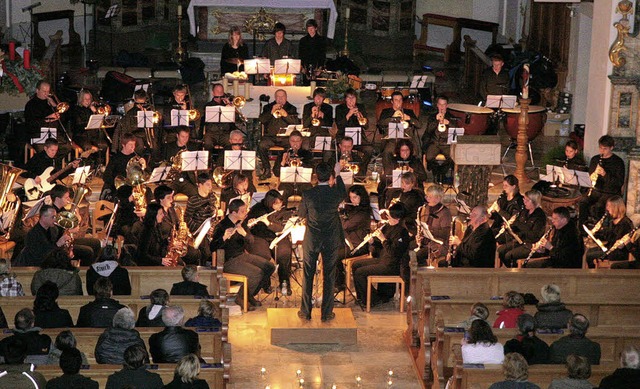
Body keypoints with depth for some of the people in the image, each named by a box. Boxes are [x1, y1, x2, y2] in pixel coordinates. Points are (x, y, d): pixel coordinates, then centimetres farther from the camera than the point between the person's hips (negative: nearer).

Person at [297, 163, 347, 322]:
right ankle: (326, 313, 16)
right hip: (331, 241, 0)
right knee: (329, 276, 11)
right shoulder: (335, 193, -13)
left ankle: (305, 312, 18)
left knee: (308, 276, 12)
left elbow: (301, 214, 1)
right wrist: (337, 177, 22)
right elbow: (344, 195, 13)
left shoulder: (308, 194, -15)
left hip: (311, 241, 0)